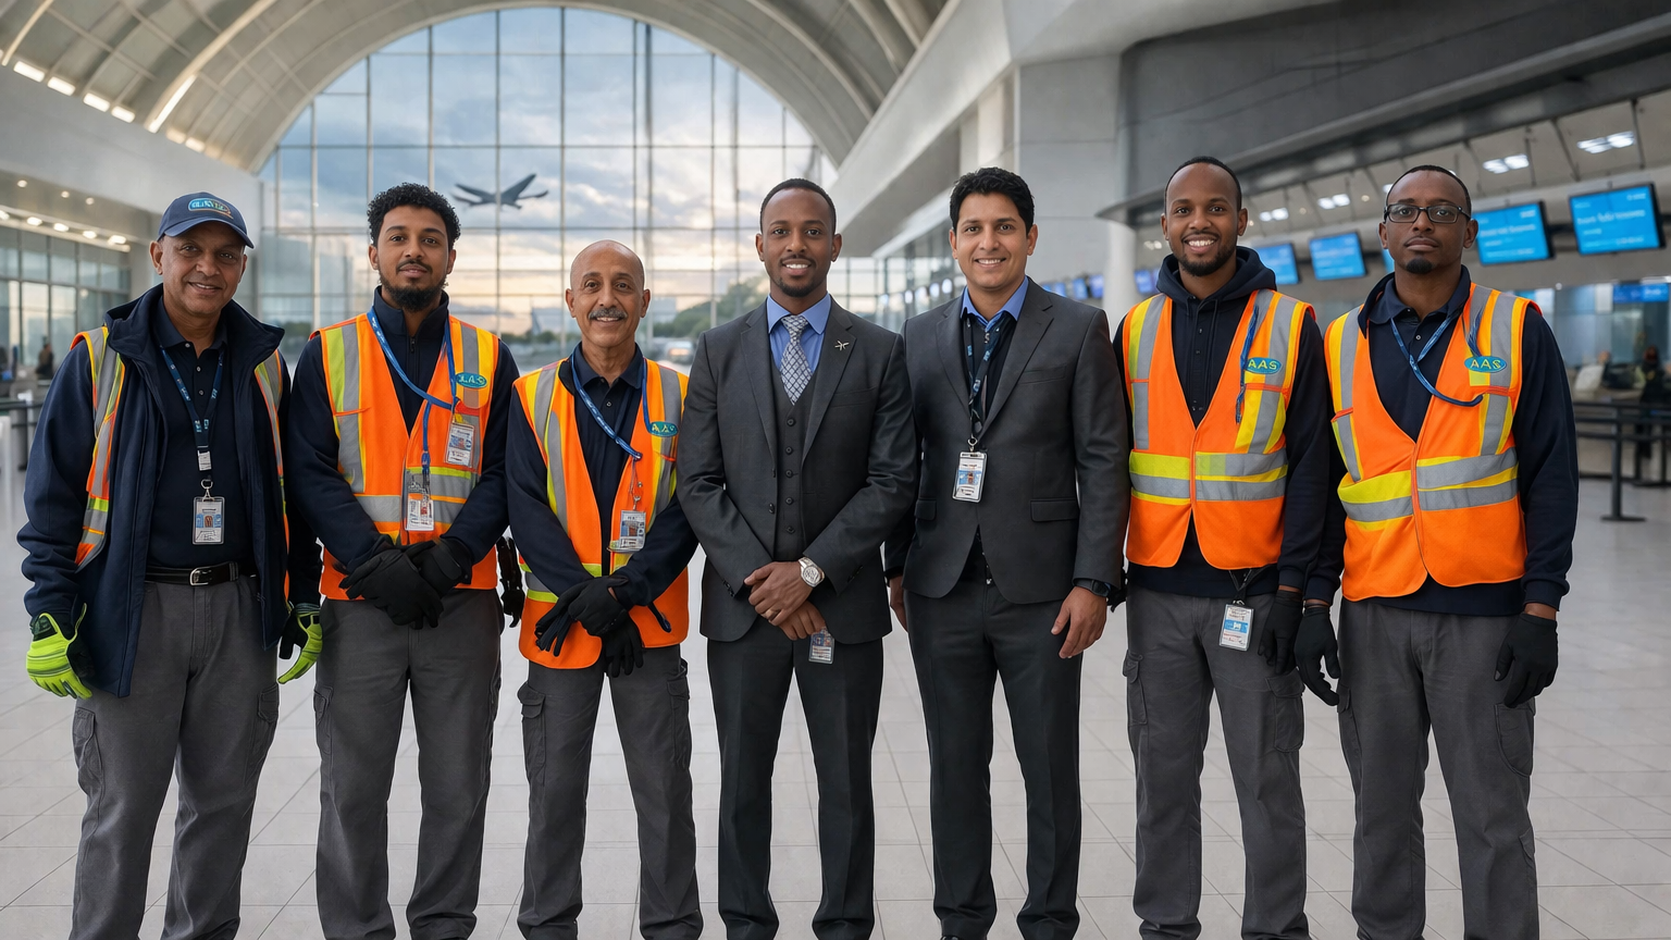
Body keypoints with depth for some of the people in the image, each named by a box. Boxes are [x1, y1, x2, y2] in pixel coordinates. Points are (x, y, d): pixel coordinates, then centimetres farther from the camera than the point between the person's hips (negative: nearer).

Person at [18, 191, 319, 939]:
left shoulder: (262, 362, 10)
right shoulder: (101, 358, 0)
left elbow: (290, 487, 16)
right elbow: (54, 491, -1)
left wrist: (304, 597, 10)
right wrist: (50, 614, -8)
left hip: (240, 610, 3)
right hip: (133, 611, -3)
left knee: (225, 800, 10)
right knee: (122, 808, 2)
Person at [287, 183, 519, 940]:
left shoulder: (489, 359, 8)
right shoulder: (327, 355, 6)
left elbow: (502, 474, 3)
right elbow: (312, 474, -1)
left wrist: (448, 557, -12)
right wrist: (375, 564, -13)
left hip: (462, 601, 1)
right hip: (358, 602, -1)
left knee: (458, 788, 7)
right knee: (352, 789, 5)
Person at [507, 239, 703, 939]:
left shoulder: (679, 397, 2)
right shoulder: (532, 397, 3)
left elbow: (688, 509, -4)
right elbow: (526, 512, -4)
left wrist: (621, 592, -16)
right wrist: (584, 600, -14)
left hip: (652, 624, 0)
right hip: (560, 622, 1)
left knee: (665, 792, 5)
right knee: (555, 794, 9)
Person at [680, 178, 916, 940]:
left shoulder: (879, 353, 2)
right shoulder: (718, 351, 6)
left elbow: (893, 480, -4)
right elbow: (698, 482, 0)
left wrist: (810, 570, -12)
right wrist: (758, 580, -10)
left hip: (843, 603, -1)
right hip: (742, 605, 1)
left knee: (846, 784, 7)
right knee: (742, 782, 10)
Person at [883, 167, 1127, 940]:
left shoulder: (1079, 331, 0)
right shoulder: (920, 336, 10)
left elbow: (1103, 462, -4)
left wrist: (1094, 582, -10)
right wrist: (896, 566, 8)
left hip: (1039, 589, -3)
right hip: (943, 587, 3)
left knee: (1050, 769, 5)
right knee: (955, 765, 11)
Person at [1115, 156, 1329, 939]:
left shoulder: (1290, 326, -1)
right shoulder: (1136, 330, 8)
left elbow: (1310, 464, -4)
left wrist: (1292, 587, -10)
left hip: (1254, 592, -3)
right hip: (1158, 591, 3)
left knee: (1267, 778, 3)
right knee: (1163, 772, 10)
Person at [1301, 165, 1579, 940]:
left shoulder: (1517, 330, 0)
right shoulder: (1341, 344, 7)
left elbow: (1551, 476, -2)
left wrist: (1540, 610, -7)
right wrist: (1314, 602, 1)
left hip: (1486, 613, -2)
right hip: (1374, 614, 3)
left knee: (1493, 817, 3)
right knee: (1382, 808, 10)